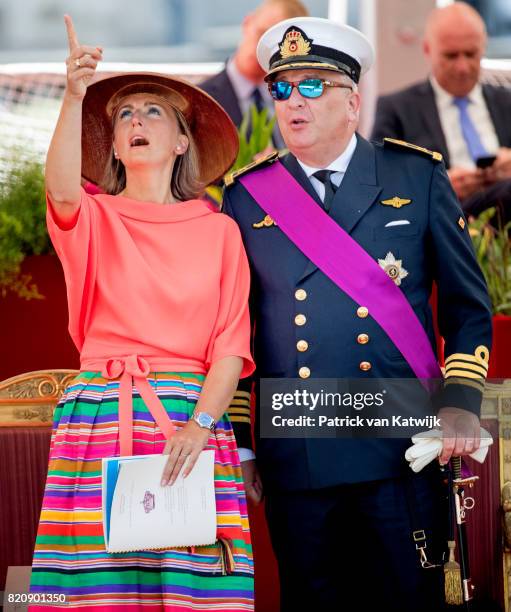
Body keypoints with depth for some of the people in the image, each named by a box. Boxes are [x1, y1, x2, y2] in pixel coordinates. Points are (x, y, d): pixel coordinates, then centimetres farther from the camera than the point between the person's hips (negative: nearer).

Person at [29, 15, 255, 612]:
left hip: (192, 418, 0)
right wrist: (74, 96, -26)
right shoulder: (93, 219, 13)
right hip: (98, 416, 0)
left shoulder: (218, 231, 13)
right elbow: (62, 190, -13)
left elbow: (232, 344, 5)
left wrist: (201, 425, -11)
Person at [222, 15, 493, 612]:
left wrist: (460, 402, -5)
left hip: (402, 451, -1)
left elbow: (468, 304, 8)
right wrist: (236, 443, 8)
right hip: (294, 459, 1)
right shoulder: (247, 196, 8)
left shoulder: (418, 176, 6)